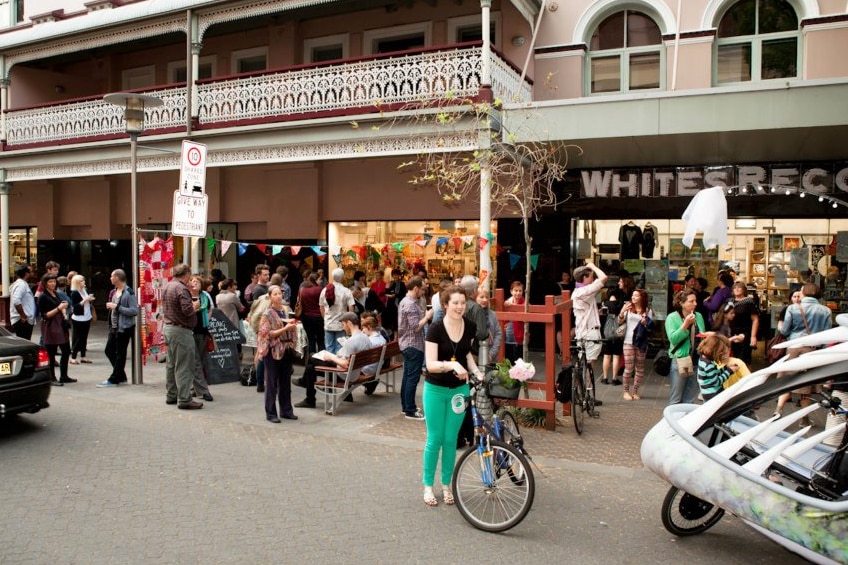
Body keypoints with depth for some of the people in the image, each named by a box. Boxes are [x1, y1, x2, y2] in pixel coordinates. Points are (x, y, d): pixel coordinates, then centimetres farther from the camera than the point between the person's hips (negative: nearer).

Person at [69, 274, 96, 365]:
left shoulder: (85, 290, 9)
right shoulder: (74, 293, -12)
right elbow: (75, 306, -19)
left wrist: (90, 299, 0)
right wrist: (85, 300, -23)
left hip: (87, 318, 7)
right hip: (78, 319, -7)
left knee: (84, 338, 10)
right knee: (78, 338, -3)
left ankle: (83, 357, 16)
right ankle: (73, 358, 4)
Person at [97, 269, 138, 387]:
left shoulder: (128, 293, -14)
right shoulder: (113, 292, 13)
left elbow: (135, 311, -21)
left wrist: (117, 307, -20)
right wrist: (110, 306, 7)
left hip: (124, 328, -9)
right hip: (114, 327, 9)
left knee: (120, 354, 0)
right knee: (109, 351, 13)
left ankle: (113, 379, 9)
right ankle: (121, 376, 23)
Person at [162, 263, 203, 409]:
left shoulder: (167, 287, 12)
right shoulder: (181, 288, -17)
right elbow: (187, 310, -26)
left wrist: (191, 306, 15)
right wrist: (195, 306, -5)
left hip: (168, 327, 10)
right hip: (181, 330, -10)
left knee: (171, 364, 17)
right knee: (184, 367, -5)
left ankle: (171, 395, 25)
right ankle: (184, 400, -3)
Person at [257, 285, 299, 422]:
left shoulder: (286, 310, 8)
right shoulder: (267, 314, -8)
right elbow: (267, 334, -14)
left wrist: (293, 325, -5)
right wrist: (285, 328, -21)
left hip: (287, 349, 6)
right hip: (273, 350, -5)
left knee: (286, 382, 12)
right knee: (272, 383, 2)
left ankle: (286, 410, 22)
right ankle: (271, 413, 11)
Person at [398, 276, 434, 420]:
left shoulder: (406, 301, 13)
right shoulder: (410, 304, -20)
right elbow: (416, 327, -23)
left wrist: (424, 315, 8)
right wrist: (427, 316, -11)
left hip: (408, 344, 11)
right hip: (413, 345, -11)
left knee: (407, 376, 15)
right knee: (413, 378, -5)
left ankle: (405, 406, 23)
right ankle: (410, 411, -1)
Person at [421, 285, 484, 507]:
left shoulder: (470, 327, -4)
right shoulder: (436, 329, -18)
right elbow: (430, 364, -21)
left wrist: (476, 371, -4)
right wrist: (452, 365, -37)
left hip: (459, 389, 3)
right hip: (436, 389, -3)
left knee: (451, 439, 11)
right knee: (435, 439, 4)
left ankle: (446, 485, 26)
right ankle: (428, 485, 21)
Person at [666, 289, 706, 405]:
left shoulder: (698, 316, 8)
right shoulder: (672, 317, -6)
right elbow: (673, 338, -18)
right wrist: (686, 324, -22)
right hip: (679, 361, -5)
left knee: (690, 399, 13)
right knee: (676, 399, 2)